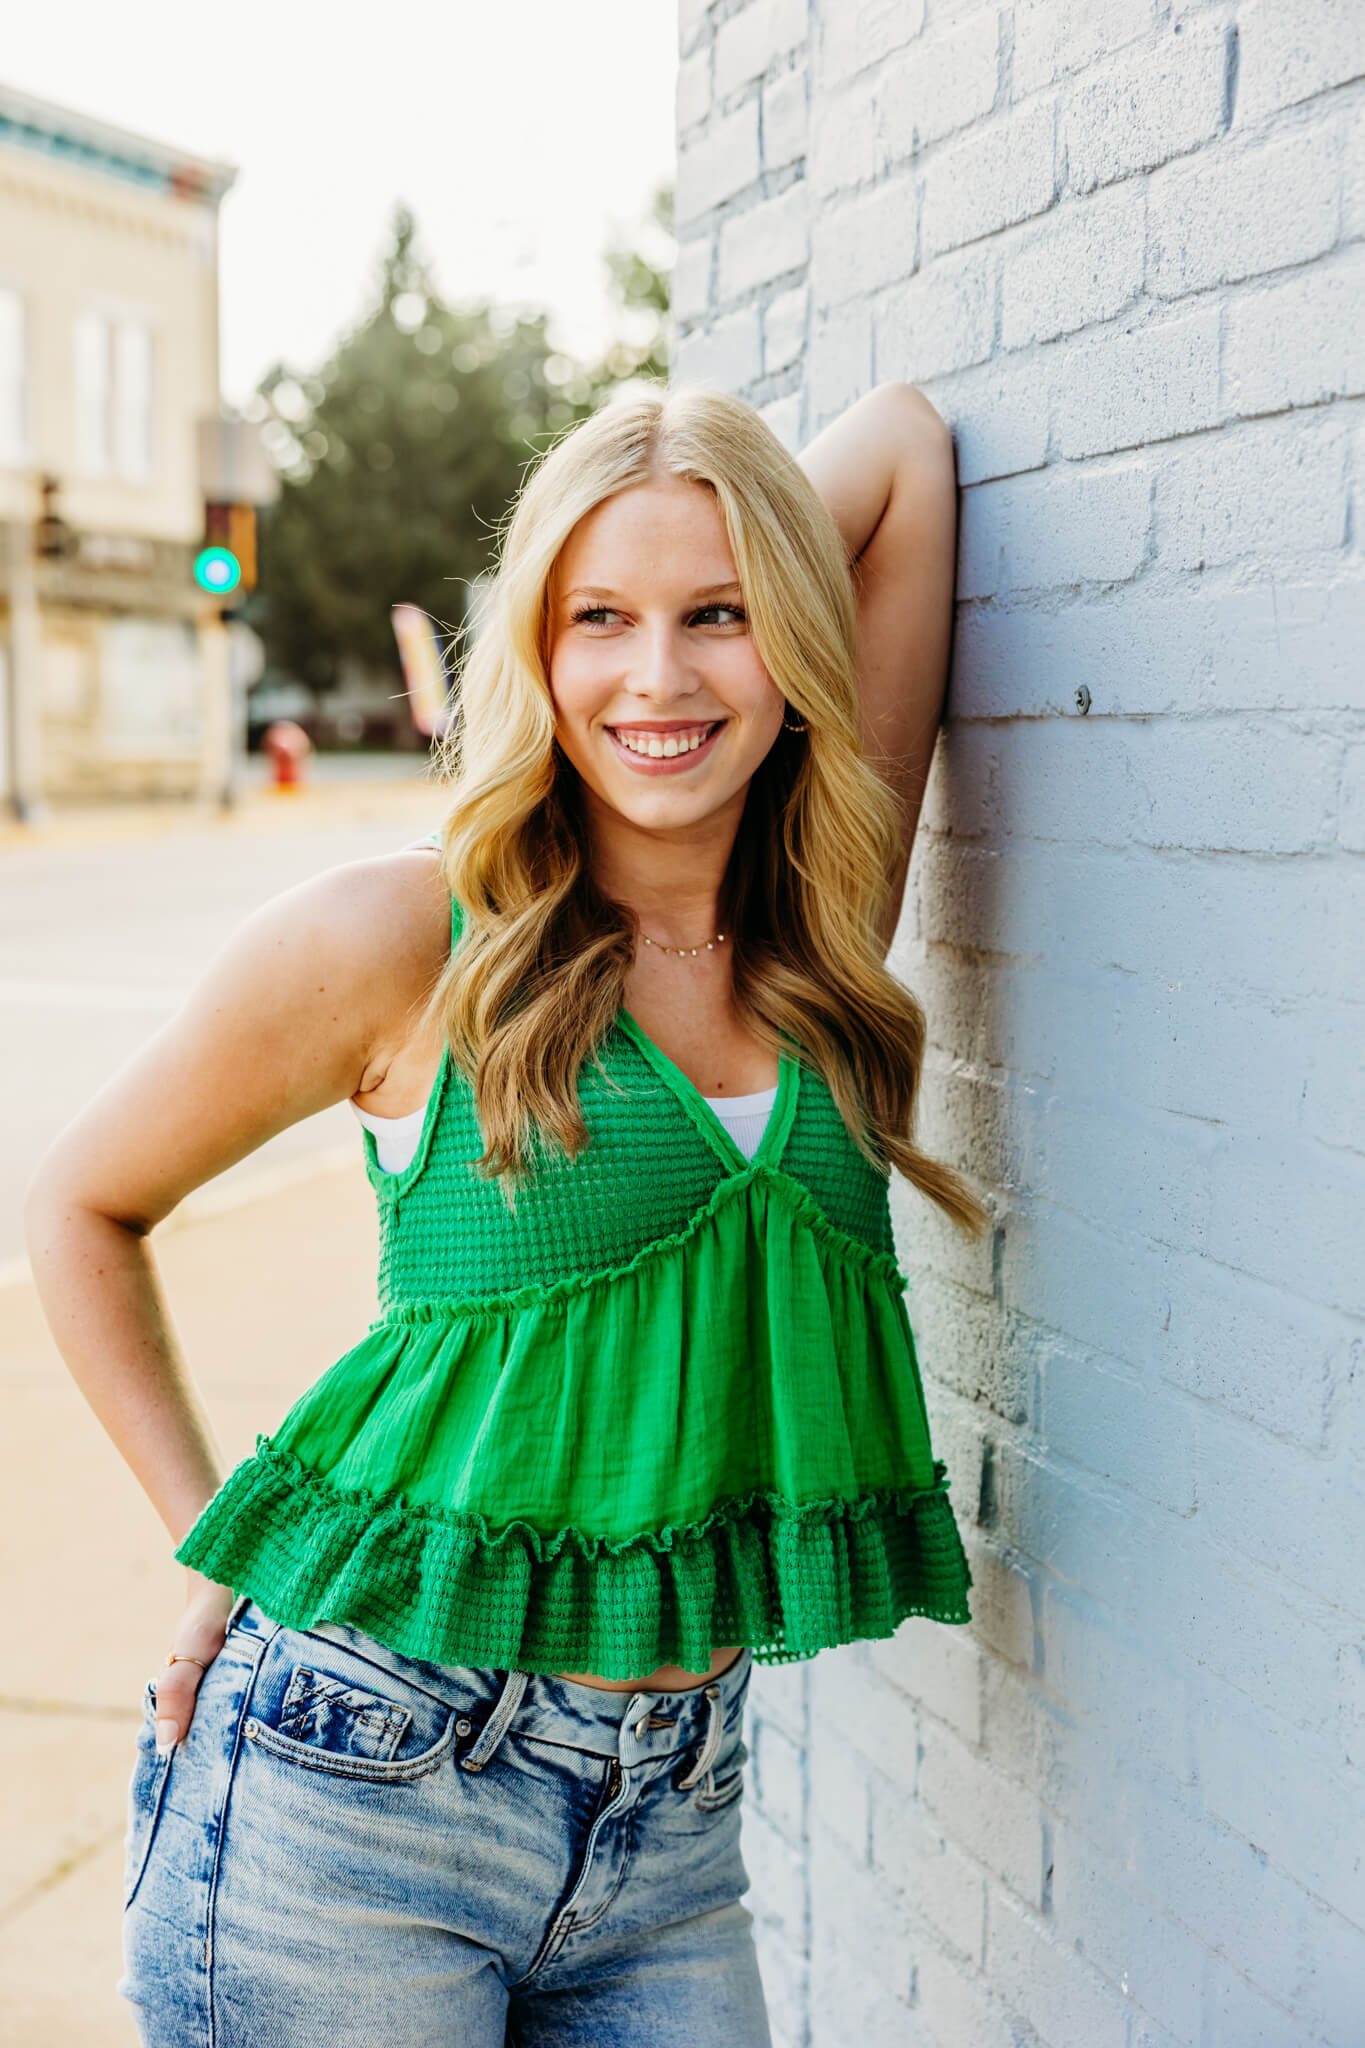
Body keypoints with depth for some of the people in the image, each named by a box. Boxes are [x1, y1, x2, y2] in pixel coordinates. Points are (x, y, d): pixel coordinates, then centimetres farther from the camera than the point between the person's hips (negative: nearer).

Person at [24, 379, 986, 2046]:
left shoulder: (825, 927, 2)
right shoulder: (395, 941, -9)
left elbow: (903, 437, 8)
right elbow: (85, 1206, 5)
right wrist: (215, 1541, 1)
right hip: (357, 1796, -3)